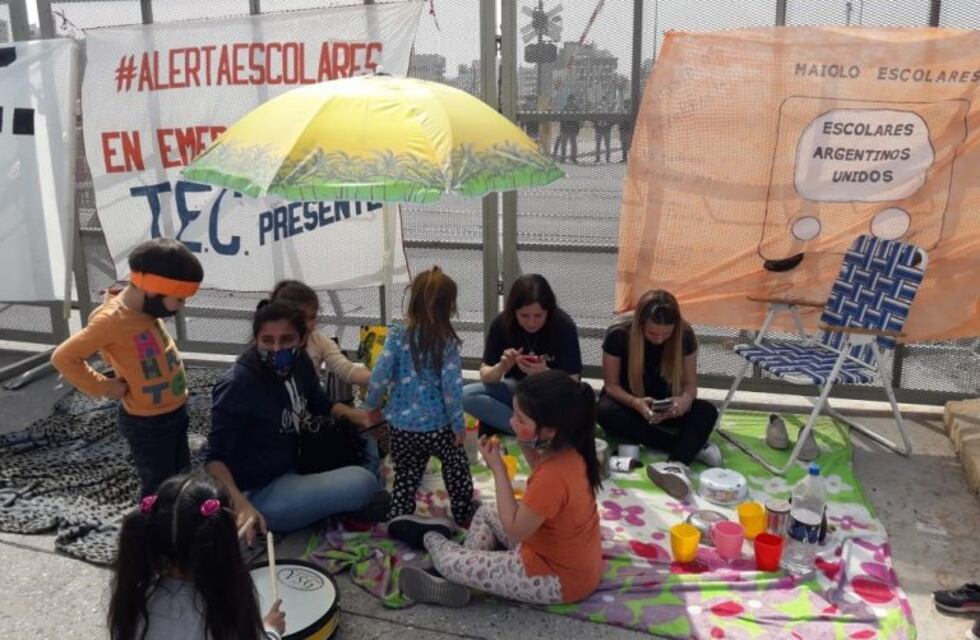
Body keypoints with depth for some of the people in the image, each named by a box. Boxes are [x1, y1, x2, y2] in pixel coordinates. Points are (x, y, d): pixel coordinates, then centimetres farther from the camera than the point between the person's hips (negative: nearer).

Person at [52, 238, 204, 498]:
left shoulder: (141, 306, -3)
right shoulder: (112, 319, -26)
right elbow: (63, 357, -23)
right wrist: (103, 386, -17)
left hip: (174, 413, 8)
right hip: (148, 423, -8)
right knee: (158, 488, 7)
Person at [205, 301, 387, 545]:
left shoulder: (299, 362, -4)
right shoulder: (237, 386, -25)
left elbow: (320, 403, 13)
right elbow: (215, 457, -26)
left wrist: (353, 414, -7)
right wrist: (241, 505, -42)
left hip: (294, 469, 8)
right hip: (260, 495, -8)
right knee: (363, 483, -21)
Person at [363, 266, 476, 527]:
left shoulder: (398, 334, -9)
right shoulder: (447, 341, -13)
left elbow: (380, 375, -11)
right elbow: (451, 387, -14)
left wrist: (370, 406, 5)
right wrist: (458, 425, -3)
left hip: (402, 427, 2)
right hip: (438, 426, -1)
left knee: (405, 479, 19)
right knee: (457, 471, 22)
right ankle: (465, 516, 34)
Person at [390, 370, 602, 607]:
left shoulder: (554, 475, -35)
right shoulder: (565, 452, -9)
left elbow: (514, 530, -24)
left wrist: (498, 469, -21)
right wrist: (526, 447, -4)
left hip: (559, 577, -9)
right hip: (570, 556, 9)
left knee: (451, 564, -3)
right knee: (486, 513, 19)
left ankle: (431, 538, 29)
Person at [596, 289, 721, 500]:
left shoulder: (685, 335, -17)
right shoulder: (619, 334, -23)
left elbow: (690, 383, -9)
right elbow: (611, 385, -15)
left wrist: (684, 400, -34)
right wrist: (636, 403, -36)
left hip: (666, 406, 2)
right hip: (627, 403, -1)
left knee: (707, 411, -26)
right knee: (605, 412, -36)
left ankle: (677, 464, -52)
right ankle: (694, 446, -34)